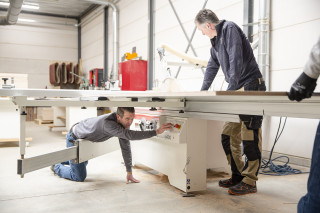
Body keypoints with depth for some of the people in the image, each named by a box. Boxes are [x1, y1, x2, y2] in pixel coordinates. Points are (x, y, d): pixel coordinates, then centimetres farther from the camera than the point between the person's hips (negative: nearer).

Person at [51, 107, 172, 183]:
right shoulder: (108, 123, -45)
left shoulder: (123, 122, -19)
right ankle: (56, 167, 18)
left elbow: (125, 147, -12)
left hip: (84, 139, 8)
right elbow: (129, 135, -56)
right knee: (80, 176, -7)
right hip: (74, 138, -8)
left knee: (82, 165, 29)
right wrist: (156, 132, -58)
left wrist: (129, 172, -11)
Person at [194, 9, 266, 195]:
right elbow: (212, 67, 31)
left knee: (250, 136, -9)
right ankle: (238, 175, 15)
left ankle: (250, 182, -4)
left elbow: (236, 59, -18)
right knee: (229, 136, 6)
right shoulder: (216, 40, 20)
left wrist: (231, 88, -22)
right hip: (237, 91, 9)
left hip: (251, 87, -9)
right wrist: (203, 91, 35)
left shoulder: (229, 28, -6)